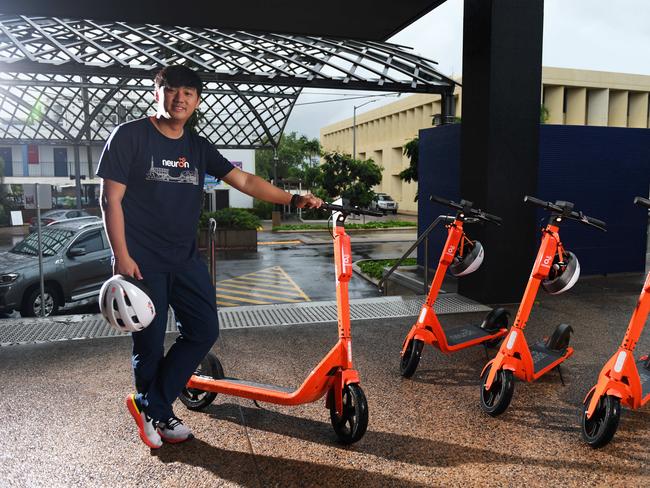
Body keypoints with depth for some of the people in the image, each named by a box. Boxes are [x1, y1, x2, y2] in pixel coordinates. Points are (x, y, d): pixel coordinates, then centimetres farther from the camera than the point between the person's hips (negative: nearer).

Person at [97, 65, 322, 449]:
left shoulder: (198, 147, 9)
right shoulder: (130, 136, -5)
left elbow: (244, 180, 3)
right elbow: (112, 199, -7)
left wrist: (293, 200, -8)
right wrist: (122, 257, -14)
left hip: (185, 258, 5)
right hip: (142, 260, -5)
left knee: (204, 330, 2)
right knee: (150, 343, 2)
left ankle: (152, 407, 18)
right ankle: (153, 410, 29)